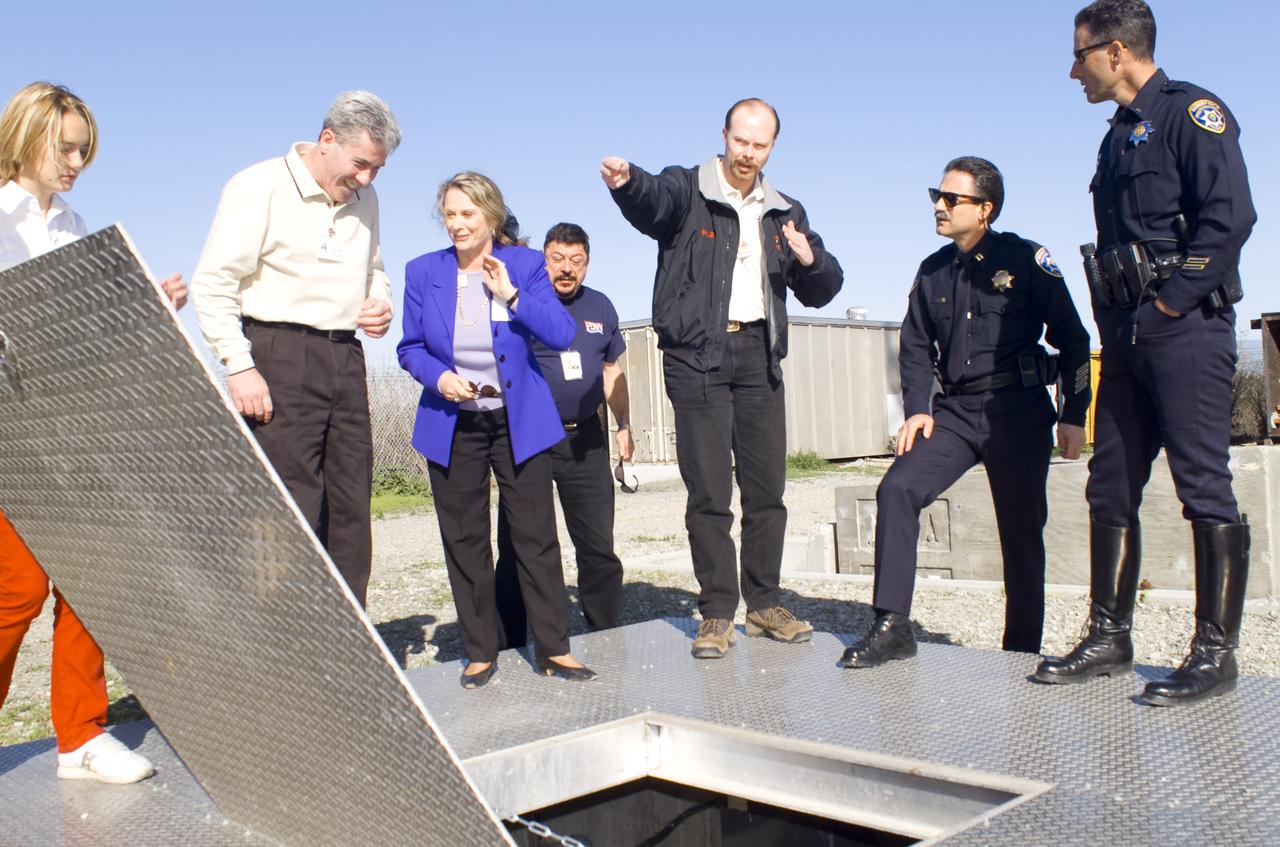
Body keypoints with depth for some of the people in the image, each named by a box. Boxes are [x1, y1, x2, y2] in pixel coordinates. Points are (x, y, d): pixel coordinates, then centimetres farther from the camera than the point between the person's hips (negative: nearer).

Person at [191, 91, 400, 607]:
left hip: (345, 357, 7)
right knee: (292, 513, -9)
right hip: (280, 356, -6)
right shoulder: (260, 187, -4)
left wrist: (381, 303, 8)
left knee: (351, 510, 6)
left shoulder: (363, 200, 16)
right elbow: (213, 284, -8)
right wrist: (239, 367, -16)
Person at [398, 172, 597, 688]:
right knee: (464, 542, 7)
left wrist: (511, 295, -17)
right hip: (452, 426, 2)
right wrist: (438, 376, -14)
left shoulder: (525, 265, -1)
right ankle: (481, 652, 18)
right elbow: (410, 348, 6)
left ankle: (553, 649, 9)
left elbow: (562, 336, -8)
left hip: (519, 423, -1)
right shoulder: (423, 272, 3)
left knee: (536, 535, 0)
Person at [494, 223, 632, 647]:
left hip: (585, 439, 4)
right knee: (517, 549, 3)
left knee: (599, 548, 5)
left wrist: (624, 424, 15)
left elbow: (612, 371, 20)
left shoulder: (600, 306, 13)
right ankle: (510, 646, 14)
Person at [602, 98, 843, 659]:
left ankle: (764, 604, 18)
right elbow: (651, 202, -24)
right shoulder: (687, 191, 1)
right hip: (697, 354, -4)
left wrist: (810, 260, -7)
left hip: (758, 354, 5)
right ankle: (717, 613, 4)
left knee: (767, 486, 6)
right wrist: (626, 181, -48)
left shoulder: (784, 213, 16)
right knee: (709, 490, -5)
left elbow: (821, 292, 16)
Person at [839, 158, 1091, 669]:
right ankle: (892, 626, -13)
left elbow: (1071, 338, -1)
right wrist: (917, 409, 1)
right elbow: (916, 346, 16)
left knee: (1022, 531, 2)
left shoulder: (1024, 259, -2)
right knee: (897, 489, -17)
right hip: (955, 411, 4)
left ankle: (1023, 651, 17)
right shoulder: (933, 272, 12)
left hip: (1018, 411, -4)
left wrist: (1074, 416, -4)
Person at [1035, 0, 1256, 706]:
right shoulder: (1119, 137, 22)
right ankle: (1108, 639, 15)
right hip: (1128, 338, 9)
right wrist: (1114, 324, 13)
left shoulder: (1190, 112, -4)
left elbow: (1229, 215, -16)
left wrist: (1169, 302, -16)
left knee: (1204, 486, -6)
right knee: (1110, 486, 7)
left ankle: (1215, 653, 1)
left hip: (1184, 330, -9)